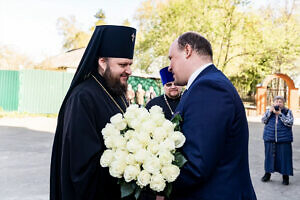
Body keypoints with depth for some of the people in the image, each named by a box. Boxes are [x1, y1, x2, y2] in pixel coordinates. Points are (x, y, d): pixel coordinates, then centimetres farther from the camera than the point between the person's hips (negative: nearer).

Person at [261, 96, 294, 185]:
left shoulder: (288, 112, 1)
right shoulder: (269, 111, 9)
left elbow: (290, 123, -11)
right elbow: (263, 120, -2)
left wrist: (280, 114, -17)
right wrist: (270, 111, -13)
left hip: (284, 139, -2)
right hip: (270, 138, 2)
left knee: (284, 157, -1)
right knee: (269, 155, 9)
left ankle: (285, 176, 11)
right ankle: (267, 173, 23)